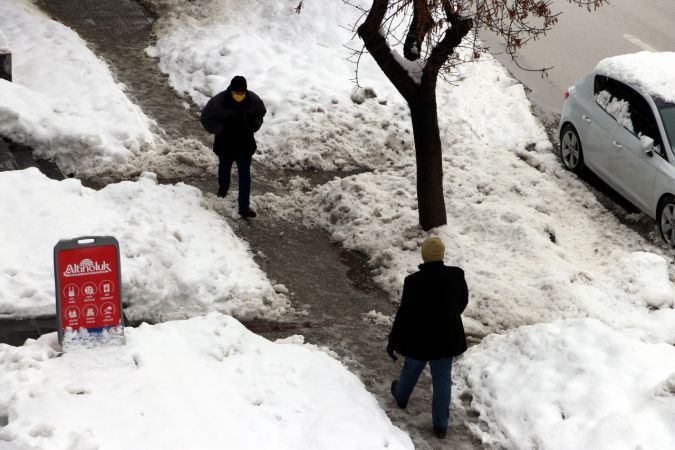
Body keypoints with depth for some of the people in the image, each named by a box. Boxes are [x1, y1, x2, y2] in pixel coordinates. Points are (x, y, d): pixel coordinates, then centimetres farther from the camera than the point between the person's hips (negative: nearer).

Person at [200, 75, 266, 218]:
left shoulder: (253, 100, -15)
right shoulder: (218, 101, -24)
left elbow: (260, 114, 6)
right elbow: (206, 119, -15)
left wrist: (254, 125, -13)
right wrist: (222, 129, -25)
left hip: (245, 145, 1)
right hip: (225, 144, 0)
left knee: (245, 175, -1)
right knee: (224, 168, 25)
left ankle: (244, 208, 6)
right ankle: (223, 188, 57)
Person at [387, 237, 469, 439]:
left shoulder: (414, 281, -24)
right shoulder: (456, 276, -14)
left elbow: (404, 314, -18)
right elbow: (463, 301, 4)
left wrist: (393, 341, -6)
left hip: (419, 338, -2)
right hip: (446, 337, 2)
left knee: (411, 369, 26)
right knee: (442, 379, 13)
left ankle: (401, 397, 54)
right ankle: (441, 425, 17)